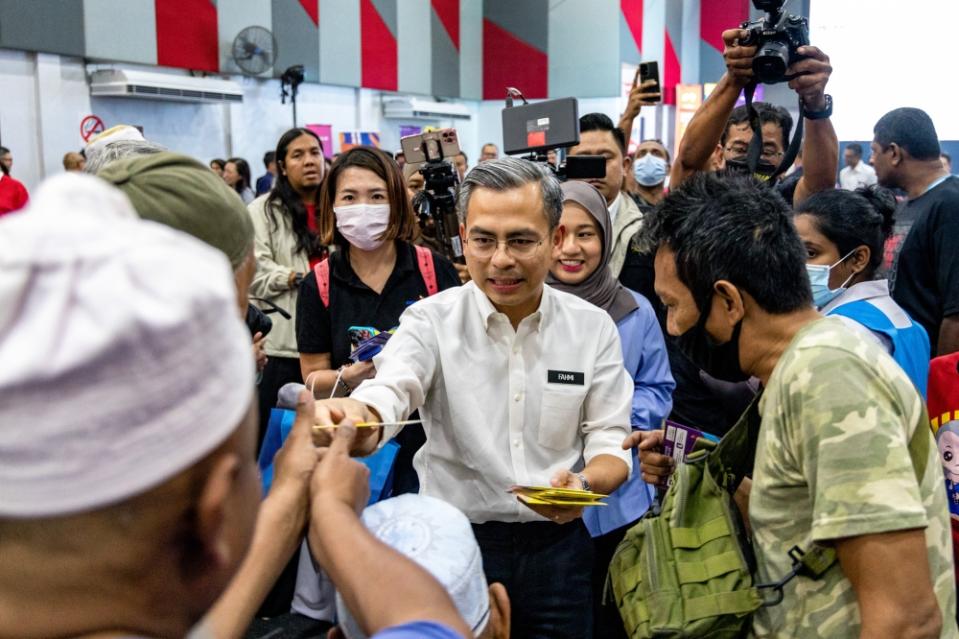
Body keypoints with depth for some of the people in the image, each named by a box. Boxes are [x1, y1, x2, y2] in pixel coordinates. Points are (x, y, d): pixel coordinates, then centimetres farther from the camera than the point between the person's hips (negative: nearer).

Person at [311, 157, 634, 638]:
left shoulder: (593, 327, -3)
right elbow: (389, 391, -28)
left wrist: (585, 483, -25)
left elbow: (610, 442, -2)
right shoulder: (431, 320, -9)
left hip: (558, 542, 2)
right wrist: (358, 417, -51)